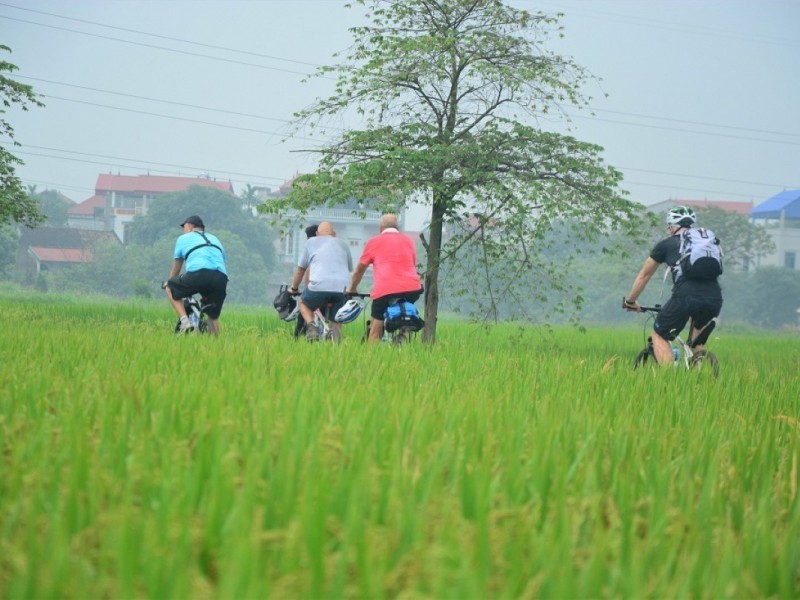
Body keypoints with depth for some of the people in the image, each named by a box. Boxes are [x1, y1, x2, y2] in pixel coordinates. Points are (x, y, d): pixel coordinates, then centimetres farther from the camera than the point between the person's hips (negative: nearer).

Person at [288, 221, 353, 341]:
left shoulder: (311, 242, 22)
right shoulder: (343, 245, 29)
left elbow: (301, 269, 26)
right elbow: (350, 269, 35)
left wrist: (293, 288, 40)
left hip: (320, 285, -2)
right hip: (341, 288, 2)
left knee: (303, 303, 25)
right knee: (336, 322, 15)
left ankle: (311, 326, -2)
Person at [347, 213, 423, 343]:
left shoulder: (374, 242, 14)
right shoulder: (408, 241, 22)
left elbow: (359, 270, 23)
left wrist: (352, 289, 39)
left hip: (385, 291, -3)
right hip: (412, 289, 3)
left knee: (375, 332, 5)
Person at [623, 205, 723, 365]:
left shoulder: (666, 244, 18)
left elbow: (644, 275, 29)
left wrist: (630, 301, 44)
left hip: (685, 297, -4)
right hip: (714, 299, 4)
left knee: (659, 335, 17)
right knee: (699, 327, 34)